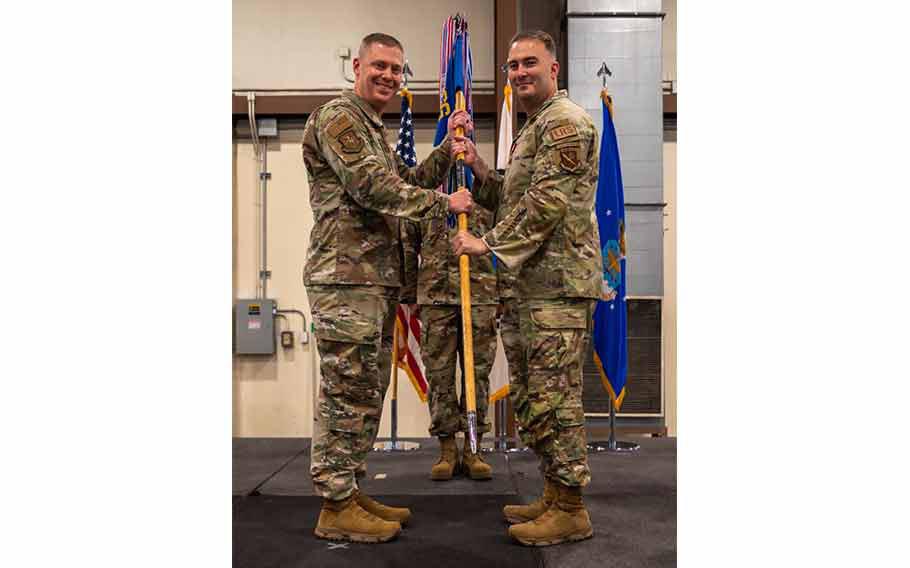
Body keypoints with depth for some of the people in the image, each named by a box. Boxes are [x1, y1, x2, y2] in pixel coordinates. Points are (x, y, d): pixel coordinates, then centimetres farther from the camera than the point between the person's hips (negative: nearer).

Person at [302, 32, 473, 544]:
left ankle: (351, 491, 23)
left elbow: (408, 182, 21)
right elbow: (373, 189, -16)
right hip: (346, 278, -10)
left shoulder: (376, 129, 26)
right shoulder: (338, 117, -6)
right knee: (346, 392, -5)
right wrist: (445, 203, -10)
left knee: (368, 392, 13)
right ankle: (335, 508, 5)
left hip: (379, 279, 10)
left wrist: (449, 147, 12)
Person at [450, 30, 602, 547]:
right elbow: (511, 201, 22)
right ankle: (554, 496, 25)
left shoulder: (565, 122, -8)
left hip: (559, 283, -10)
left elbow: (546, 204, -18)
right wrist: (477, 165, 10)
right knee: (533, 396, 14)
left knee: (553, 397, -6)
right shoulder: (533, 128, 24)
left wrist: (491, 245, -14)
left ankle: (571, 510, 6)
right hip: (530, 283, 10)